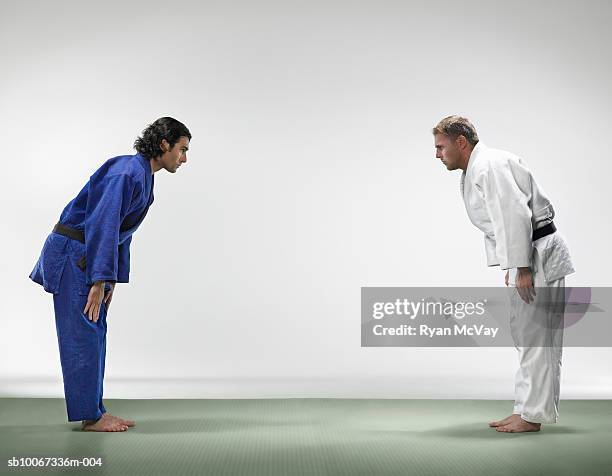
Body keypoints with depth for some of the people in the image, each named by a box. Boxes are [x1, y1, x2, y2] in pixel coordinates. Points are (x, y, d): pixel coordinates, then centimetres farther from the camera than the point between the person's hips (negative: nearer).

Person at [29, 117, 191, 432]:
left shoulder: (144, 176, 11)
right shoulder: (128, 171, -20)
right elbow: (104, 224, -27)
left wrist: (111, 279, 15)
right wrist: (99, 280, -28)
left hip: (88, 254, 10)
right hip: (73, 252, -10)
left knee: (94, 333, 11)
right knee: (83, 333, -4)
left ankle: (94, 411, 18)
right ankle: (90, 416, 4)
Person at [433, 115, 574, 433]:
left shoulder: (489, 165, -15)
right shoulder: (474, 172, 18)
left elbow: (515, 214, -24)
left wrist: (521, 268, -24)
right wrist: (509, 267, 21)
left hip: (538, 254, -11)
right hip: (527, 256, 11)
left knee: (535, 336, -6)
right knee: (527, 335, 14)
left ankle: (532, 415, 1)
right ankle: (528, 409, 23)